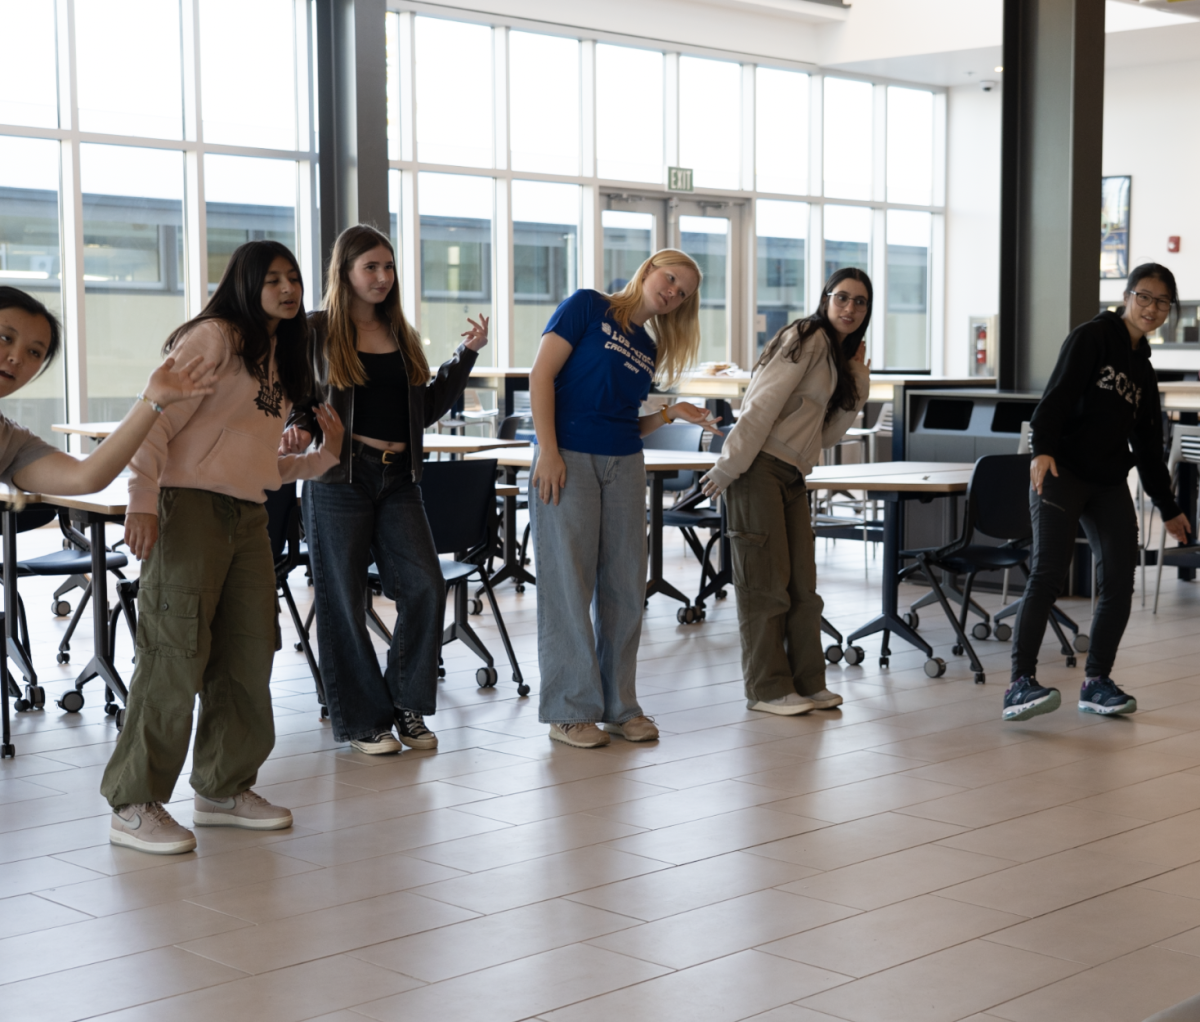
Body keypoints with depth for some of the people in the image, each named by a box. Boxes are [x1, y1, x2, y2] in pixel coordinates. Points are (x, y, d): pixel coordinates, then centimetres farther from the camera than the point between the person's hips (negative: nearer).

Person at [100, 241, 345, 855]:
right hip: (190, 506, -8)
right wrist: (142, 500, -22)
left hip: (248, 516, 8)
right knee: (176, 657, -8)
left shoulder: (280, 357, 21)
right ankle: (134, 807, 0)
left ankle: (224, 788, 22)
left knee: (249, 656, 7)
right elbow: (157, 417, -14)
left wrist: (324, 457, 11)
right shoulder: (214, 338, -5)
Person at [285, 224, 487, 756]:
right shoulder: (316, 332, 2)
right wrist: (298, 430, -18)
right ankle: (363, 719, 12)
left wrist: (466, 354, 12)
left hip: (398, 479, 4)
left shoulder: (402, 335, 16)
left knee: (425, 587, -6)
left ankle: (406, 702, 11)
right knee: (344, 600, 0)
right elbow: (294, 400, 3)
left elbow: (426, 409, 16)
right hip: (338, 478, -4)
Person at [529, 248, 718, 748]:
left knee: (625, 588, 7)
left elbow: (630, 424, 17)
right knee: (568, 585, -2)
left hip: (624, 465, 7)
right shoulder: (587, 307, -1)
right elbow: (541, 375, -8)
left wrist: (671, 413, 0)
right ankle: (569, 711, 6)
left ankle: (619, 706, 18)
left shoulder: (648, 348, 18)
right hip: (568, 461, -7)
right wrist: (548, 450, -15)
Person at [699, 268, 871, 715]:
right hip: (759, 468, -9)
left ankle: (807, 683, 16)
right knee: (766, 581, -3)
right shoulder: (808, 339, -7)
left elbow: (828, 434, 16)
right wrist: (730, 466, -19)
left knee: (802, 582, 8)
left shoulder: (838, 358, 21)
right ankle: (767, 689, 4)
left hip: (791, 477, 9)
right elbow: (763, 404, -15)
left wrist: (857, 380, 9)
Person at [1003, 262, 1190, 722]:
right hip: (1061, 472, -7)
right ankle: (1021, 684, -20)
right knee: (1048, 573, -16)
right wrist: (1042, 448, -30)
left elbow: (1147, 445, 25)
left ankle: (1096, 683, 11)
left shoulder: (1144, 370, 20)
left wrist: (1167, 507, 27)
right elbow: (1058, 394, -14)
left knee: (1120, 580, -1)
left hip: (1110, 482, 7)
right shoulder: (1092, 337, 0)